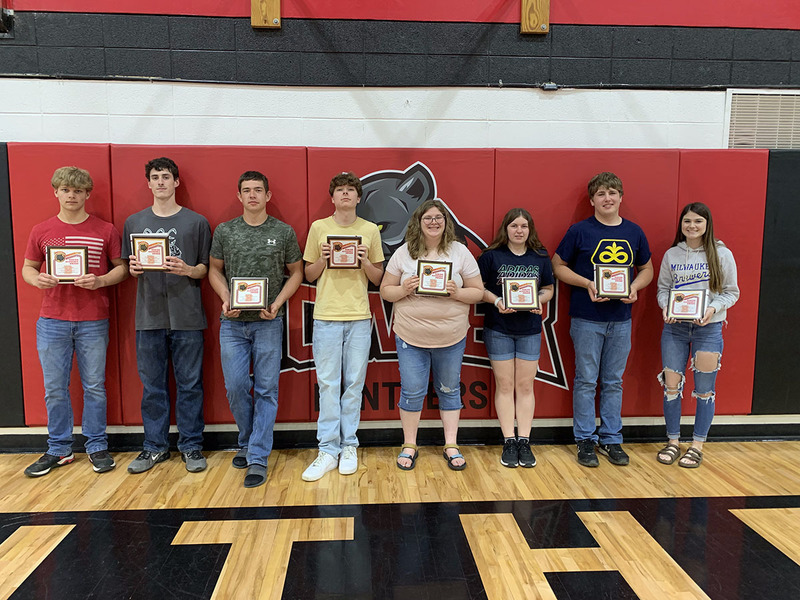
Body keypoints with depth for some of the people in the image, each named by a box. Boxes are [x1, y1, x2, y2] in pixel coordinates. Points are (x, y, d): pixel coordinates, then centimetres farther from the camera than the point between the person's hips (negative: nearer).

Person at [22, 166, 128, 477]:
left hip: (93, 321, -2)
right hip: (52, 321, 2)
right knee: (54, 389, 9)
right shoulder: (41, 231, 6)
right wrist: (37, 279, -9)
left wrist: (100, 281, -15)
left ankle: (97, 447, 21)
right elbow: (28, 267, 14)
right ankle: (58, 450, 24)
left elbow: (121, 267, 4)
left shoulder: (105, 230, 1)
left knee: (94, 387, 7)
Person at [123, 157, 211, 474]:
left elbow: (206, 268, 4)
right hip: (149, 316, 2)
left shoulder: (196, 222, 5)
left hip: (187, 317, -2)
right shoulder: (134, 222, 12)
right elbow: (129, 267, 14)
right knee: (152, 385, 9)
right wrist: (134, 268, -8)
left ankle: (191, 445, 17)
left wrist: (187, 270, -16)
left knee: (189, 384, 4)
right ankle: (155, 447, 23)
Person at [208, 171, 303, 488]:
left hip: (269, 322, -1)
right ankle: (247, 442, 28)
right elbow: (215, 270, 12)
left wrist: (277, 304, -8)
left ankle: (258, 458, 9)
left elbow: (296, 272, 6)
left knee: (266, 390, 1)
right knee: (236, 387, 4)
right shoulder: (224, 231, 6)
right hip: (233, 322, 2)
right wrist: (226, 300, -6)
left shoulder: (284, 232, 2)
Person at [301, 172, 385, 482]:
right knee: (327, 383, 2)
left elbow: (378, 279, 10)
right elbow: (309, 275, 10)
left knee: (354, 383, 5)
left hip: (359, 317, 1)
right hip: (326, 316, 0)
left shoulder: (370, 230, 7)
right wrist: (323, 259, -8)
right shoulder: (318, 228, 6)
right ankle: (328, 449, 11)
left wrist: (365, 261, -8)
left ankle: (348, 446, 17)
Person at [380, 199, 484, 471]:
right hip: (410, 336, 0)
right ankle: (409, 446, 22)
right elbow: (385, 291, 5)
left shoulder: (460, 252, 2)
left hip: (451, 337, 1)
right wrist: (403, 290, -15)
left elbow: (478, 293, 2)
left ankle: (451, 445, 25)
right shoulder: (403, 253, 2)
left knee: (449, 390, 11)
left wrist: (457, 293, -17)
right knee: (412, 391, 4)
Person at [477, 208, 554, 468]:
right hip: (498, 328, -2)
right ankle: (509, 442, 13)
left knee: (525, 386, 6)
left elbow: (548, 288, 11)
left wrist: (540, 300, -11)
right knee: (504, 385, 4)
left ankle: (524, 442, 15)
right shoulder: (492, 256, -2)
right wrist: (496, 301, -19)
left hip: (529, 329, 2)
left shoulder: (540, 257, 4)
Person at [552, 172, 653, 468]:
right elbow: (558, 266, 0)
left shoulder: (634, 232, 7)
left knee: (614, 381, 11)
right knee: (586, 380, 4)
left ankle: (611, 439, 23)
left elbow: (647, 269, 16)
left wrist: (635, 287, -6)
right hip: (587, 318, -3)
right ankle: (585, 439, 17)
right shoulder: (580, 231, -4)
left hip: (621, 319, 3)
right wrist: (587, 283, -14)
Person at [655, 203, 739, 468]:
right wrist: (666, 306, -9)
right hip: (675, 328, 2)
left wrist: (713, 308, -16)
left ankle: (697, 446, 18)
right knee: (671, 385, 4)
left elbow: (731, 292, 2)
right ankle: (673, 442, 19)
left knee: (704, 389, 4)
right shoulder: (671, 255, 5)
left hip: (708, 329, -2)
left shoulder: (722, 254, -1)